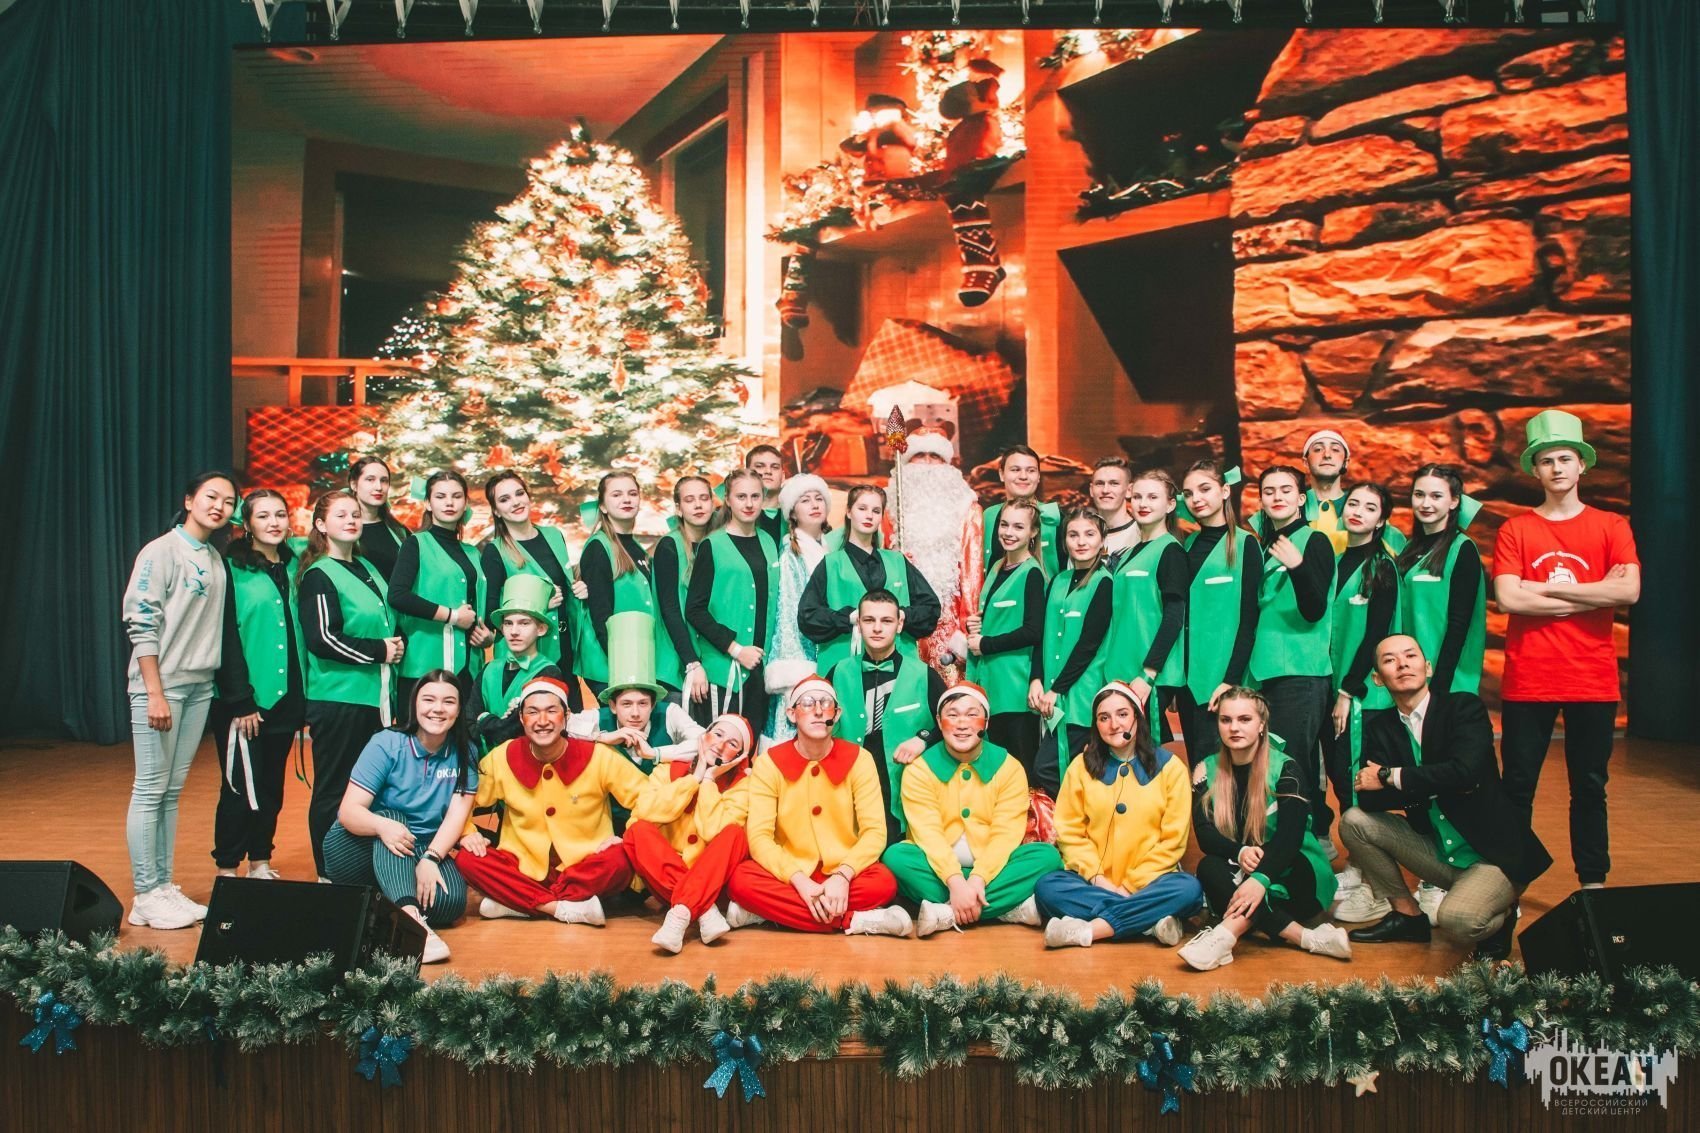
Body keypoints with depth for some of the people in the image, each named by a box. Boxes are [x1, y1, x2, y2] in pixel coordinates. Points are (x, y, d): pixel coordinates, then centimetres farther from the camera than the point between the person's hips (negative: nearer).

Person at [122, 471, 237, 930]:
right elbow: (141, 623, -12)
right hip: (161, 685, -7)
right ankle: (146, 896, 3)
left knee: (172, 791, 10)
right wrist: (156, 692, -16)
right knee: (150, 790, -3)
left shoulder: (216, 559, 13)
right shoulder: (161, 552, -7)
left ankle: (164, 887, 15)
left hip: (200, 686, 7)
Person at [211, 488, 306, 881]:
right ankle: (227, 870, 12)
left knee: (272, 786, 13)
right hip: (244, 700, -5)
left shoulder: (294, 566, 10)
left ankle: (261, 864, 24)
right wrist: (241, 701, -16)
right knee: (241, 788, -1)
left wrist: (305, 694, 9)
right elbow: (226, 637, -11)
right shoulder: (232, 569, -6)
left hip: (287, 697, 6)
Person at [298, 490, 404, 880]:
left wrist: (395, 645, 7)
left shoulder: (367, 570, 15)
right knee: (333, 790, 0)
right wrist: (380, 650, -12)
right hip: (337, 698, -8)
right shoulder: (319, 575, -8)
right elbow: (322, 638, -17)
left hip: (374, 695, 8)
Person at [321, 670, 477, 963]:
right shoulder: (386, 744, -13)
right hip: (359, 851, -2)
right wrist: (382, 826, -43)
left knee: (451, 900, -27)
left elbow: (457, 813, -13)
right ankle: (409, 915, -50)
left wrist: (430, 858, -29)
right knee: (392, 818, -35)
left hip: (419, 851, 2)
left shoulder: (464, 753, -4)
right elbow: (349, 811, -21)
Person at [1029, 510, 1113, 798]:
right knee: (1047, 767, 6)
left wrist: (1057, 689, -11)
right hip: (1052, 694, 6)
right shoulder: (1057, 582, 13)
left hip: (1081, 694, -6)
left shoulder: (1104, 583, -6)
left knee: (1049, 767, -9)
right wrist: (1037, 680, -2)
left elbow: (1090, 642, -11)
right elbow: (1043, 634, 12)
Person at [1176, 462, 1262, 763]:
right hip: (1188, 676, 6)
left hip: (1221, 677, -6)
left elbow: (1248, 619, -8)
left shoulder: (1244, 544, -4)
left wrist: (1231, 680, -15)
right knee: (1195, 761, 8)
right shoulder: (1190, 545, 13)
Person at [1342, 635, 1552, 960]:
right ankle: (1408, 915, 9)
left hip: (1493, 853, -5)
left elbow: (1464, 771, -28)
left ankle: (1502, 916, 6)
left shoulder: (1465, 707, -11)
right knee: (1354, 822, -9)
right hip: (1438, 854, 6)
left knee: (1457, 918, -32)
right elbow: (1369, 799, -10)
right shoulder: (1379, 728, 2)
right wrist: (1436, 785, -22)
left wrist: (1389, 776, -19)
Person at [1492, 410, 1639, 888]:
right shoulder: (1515, 530, 3)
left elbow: (1629, 591, -10)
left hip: (1593, 681, 1)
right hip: (1528, 681, -1)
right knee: (1518, 786, 5)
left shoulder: (1611, 527, 6)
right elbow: (1508, 599, -10)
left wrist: (1548, 587, -10)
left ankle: (1593, 882, 20)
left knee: (1589, 787, 9)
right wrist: (1592, 595, -8)